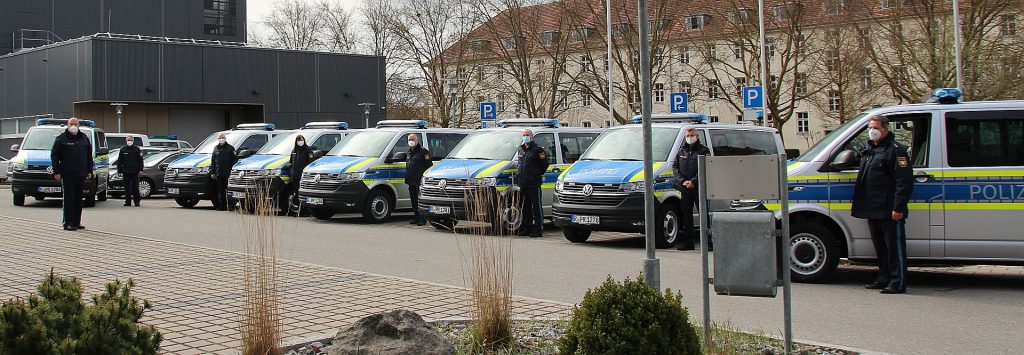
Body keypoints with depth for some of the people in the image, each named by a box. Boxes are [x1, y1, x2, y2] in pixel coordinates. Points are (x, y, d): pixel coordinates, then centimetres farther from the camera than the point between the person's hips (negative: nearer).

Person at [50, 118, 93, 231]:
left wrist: (89, 171, 10)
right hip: (67, 175, -5)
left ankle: (77, 222, 14)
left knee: (79, 199, 7)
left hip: (81, 175, 5)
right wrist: (56, 172, -9)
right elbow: (54, 156, -2)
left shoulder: (84, 138, 14)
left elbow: (89, 156, 17)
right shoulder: (61, 139, 0)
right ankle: (68, 223, -4)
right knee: (69, 199, -6)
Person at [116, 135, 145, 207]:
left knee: (135, 187, -1)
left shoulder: (137, 149, 5)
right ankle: (128, 201, 8)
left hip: (135, 171, -1)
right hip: (126, 172, 1)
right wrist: (119, 170, 4)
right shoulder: (123, 149, 7)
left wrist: (140, 169, -2)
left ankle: (137, 201, 6)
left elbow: (140, 160, 5)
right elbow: (119, 161, 9)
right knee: (127, 187, 3)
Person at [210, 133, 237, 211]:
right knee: (220, 191, 6)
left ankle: (230, 206, -4)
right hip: (219, 174, 5)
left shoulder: (230, 148, 3)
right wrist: (212, 172, 12)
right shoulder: (216, 149, 18)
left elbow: (235, 160, -1)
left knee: (228, 190, -6)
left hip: (228, 174, -5)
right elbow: (212, 162, 21)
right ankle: (222, 206, 10)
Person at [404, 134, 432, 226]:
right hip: (411, 181, 9)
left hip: (419, 181, -8)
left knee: (420, 200, -10)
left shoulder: (423, 151, -6)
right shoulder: (409, 152, 20)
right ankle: (416, 218, 19)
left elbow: (429, 165, -10)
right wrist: (407, 178, 21)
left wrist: (424, 177, -17)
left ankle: (422, 219, -8)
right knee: (413, 200, 11)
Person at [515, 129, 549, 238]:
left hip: (534, 183, -7)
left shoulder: (538, 149, -5)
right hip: (523, 183, 7)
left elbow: (545, 164, -2)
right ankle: (526, 228, 19)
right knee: (526, 206, 12)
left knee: (536, 206, -5)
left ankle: (538, 229, -4)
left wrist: (539, 174, 0)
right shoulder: (520, 149, 17)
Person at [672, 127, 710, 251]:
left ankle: (707, 241, -4)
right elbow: (675, 167, 11)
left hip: (700, 187, -4)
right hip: (685, 189, 4)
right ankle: (687, 242, 12)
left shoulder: (703, 151, 3)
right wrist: (682, 181, -5)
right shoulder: (681, 151, 17)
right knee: (686, 214, 6)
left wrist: (693, 181, -16)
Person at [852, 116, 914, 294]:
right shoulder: (868, 150, 18)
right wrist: (857, 204, 22)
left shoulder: (895, 150, -10)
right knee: (880, 246, 16)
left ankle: (897, 283, -2)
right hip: (873, 210, 9)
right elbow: (862, 179, 26)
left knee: (894, 246, -4)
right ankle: (884, 279, 25)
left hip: (890, 211, -9)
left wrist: (898, 208, -22)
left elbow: (904, 181, -17)